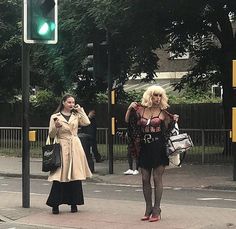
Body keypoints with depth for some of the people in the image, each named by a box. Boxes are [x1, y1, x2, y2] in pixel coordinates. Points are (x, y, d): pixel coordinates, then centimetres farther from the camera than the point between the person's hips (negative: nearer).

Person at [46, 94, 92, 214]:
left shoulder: (76, 116, 13)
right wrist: (56, 126, -16)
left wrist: (80, 110, 1)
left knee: (75, 175, 3)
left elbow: (87, 122, -5)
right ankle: (55, 204, -1)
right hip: (62, 148, -3)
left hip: (75, 147, 3)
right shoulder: (55, 116, 3)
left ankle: (74, 203, 12)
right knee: (59, 177, -7)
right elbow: (51, 135, 3)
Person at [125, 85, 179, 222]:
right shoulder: (141, 110, 5)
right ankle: (148, 209, 17)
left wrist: (173, 121, -9)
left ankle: (156, 211, 3)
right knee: (145, 179, 6)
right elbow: (128, 122, 12)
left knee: (157, 178, -3)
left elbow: (167, 130, 7)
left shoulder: (163, 112, 1)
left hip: (159, 148, -3)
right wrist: (130, 109, 0)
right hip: (145, 148, 3)